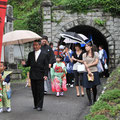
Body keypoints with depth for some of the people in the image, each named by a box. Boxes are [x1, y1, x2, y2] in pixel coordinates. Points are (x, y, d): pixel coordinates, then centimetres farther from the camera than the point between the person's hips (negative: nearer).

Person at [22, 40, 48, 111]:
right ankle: (36, 105, 17)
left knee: (40, 91, -2)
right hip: (33, 76, 4)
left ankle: (39, 106, 2)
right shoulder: (30, 54, 11)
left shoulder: (44, 55, 1)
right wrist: (25, 64, -11)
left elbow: (46, 66, -1)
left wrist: (45, 75, -9)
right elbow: (28, 63, 12)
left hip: (40, 76, -4)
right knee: (34, 91, 8)